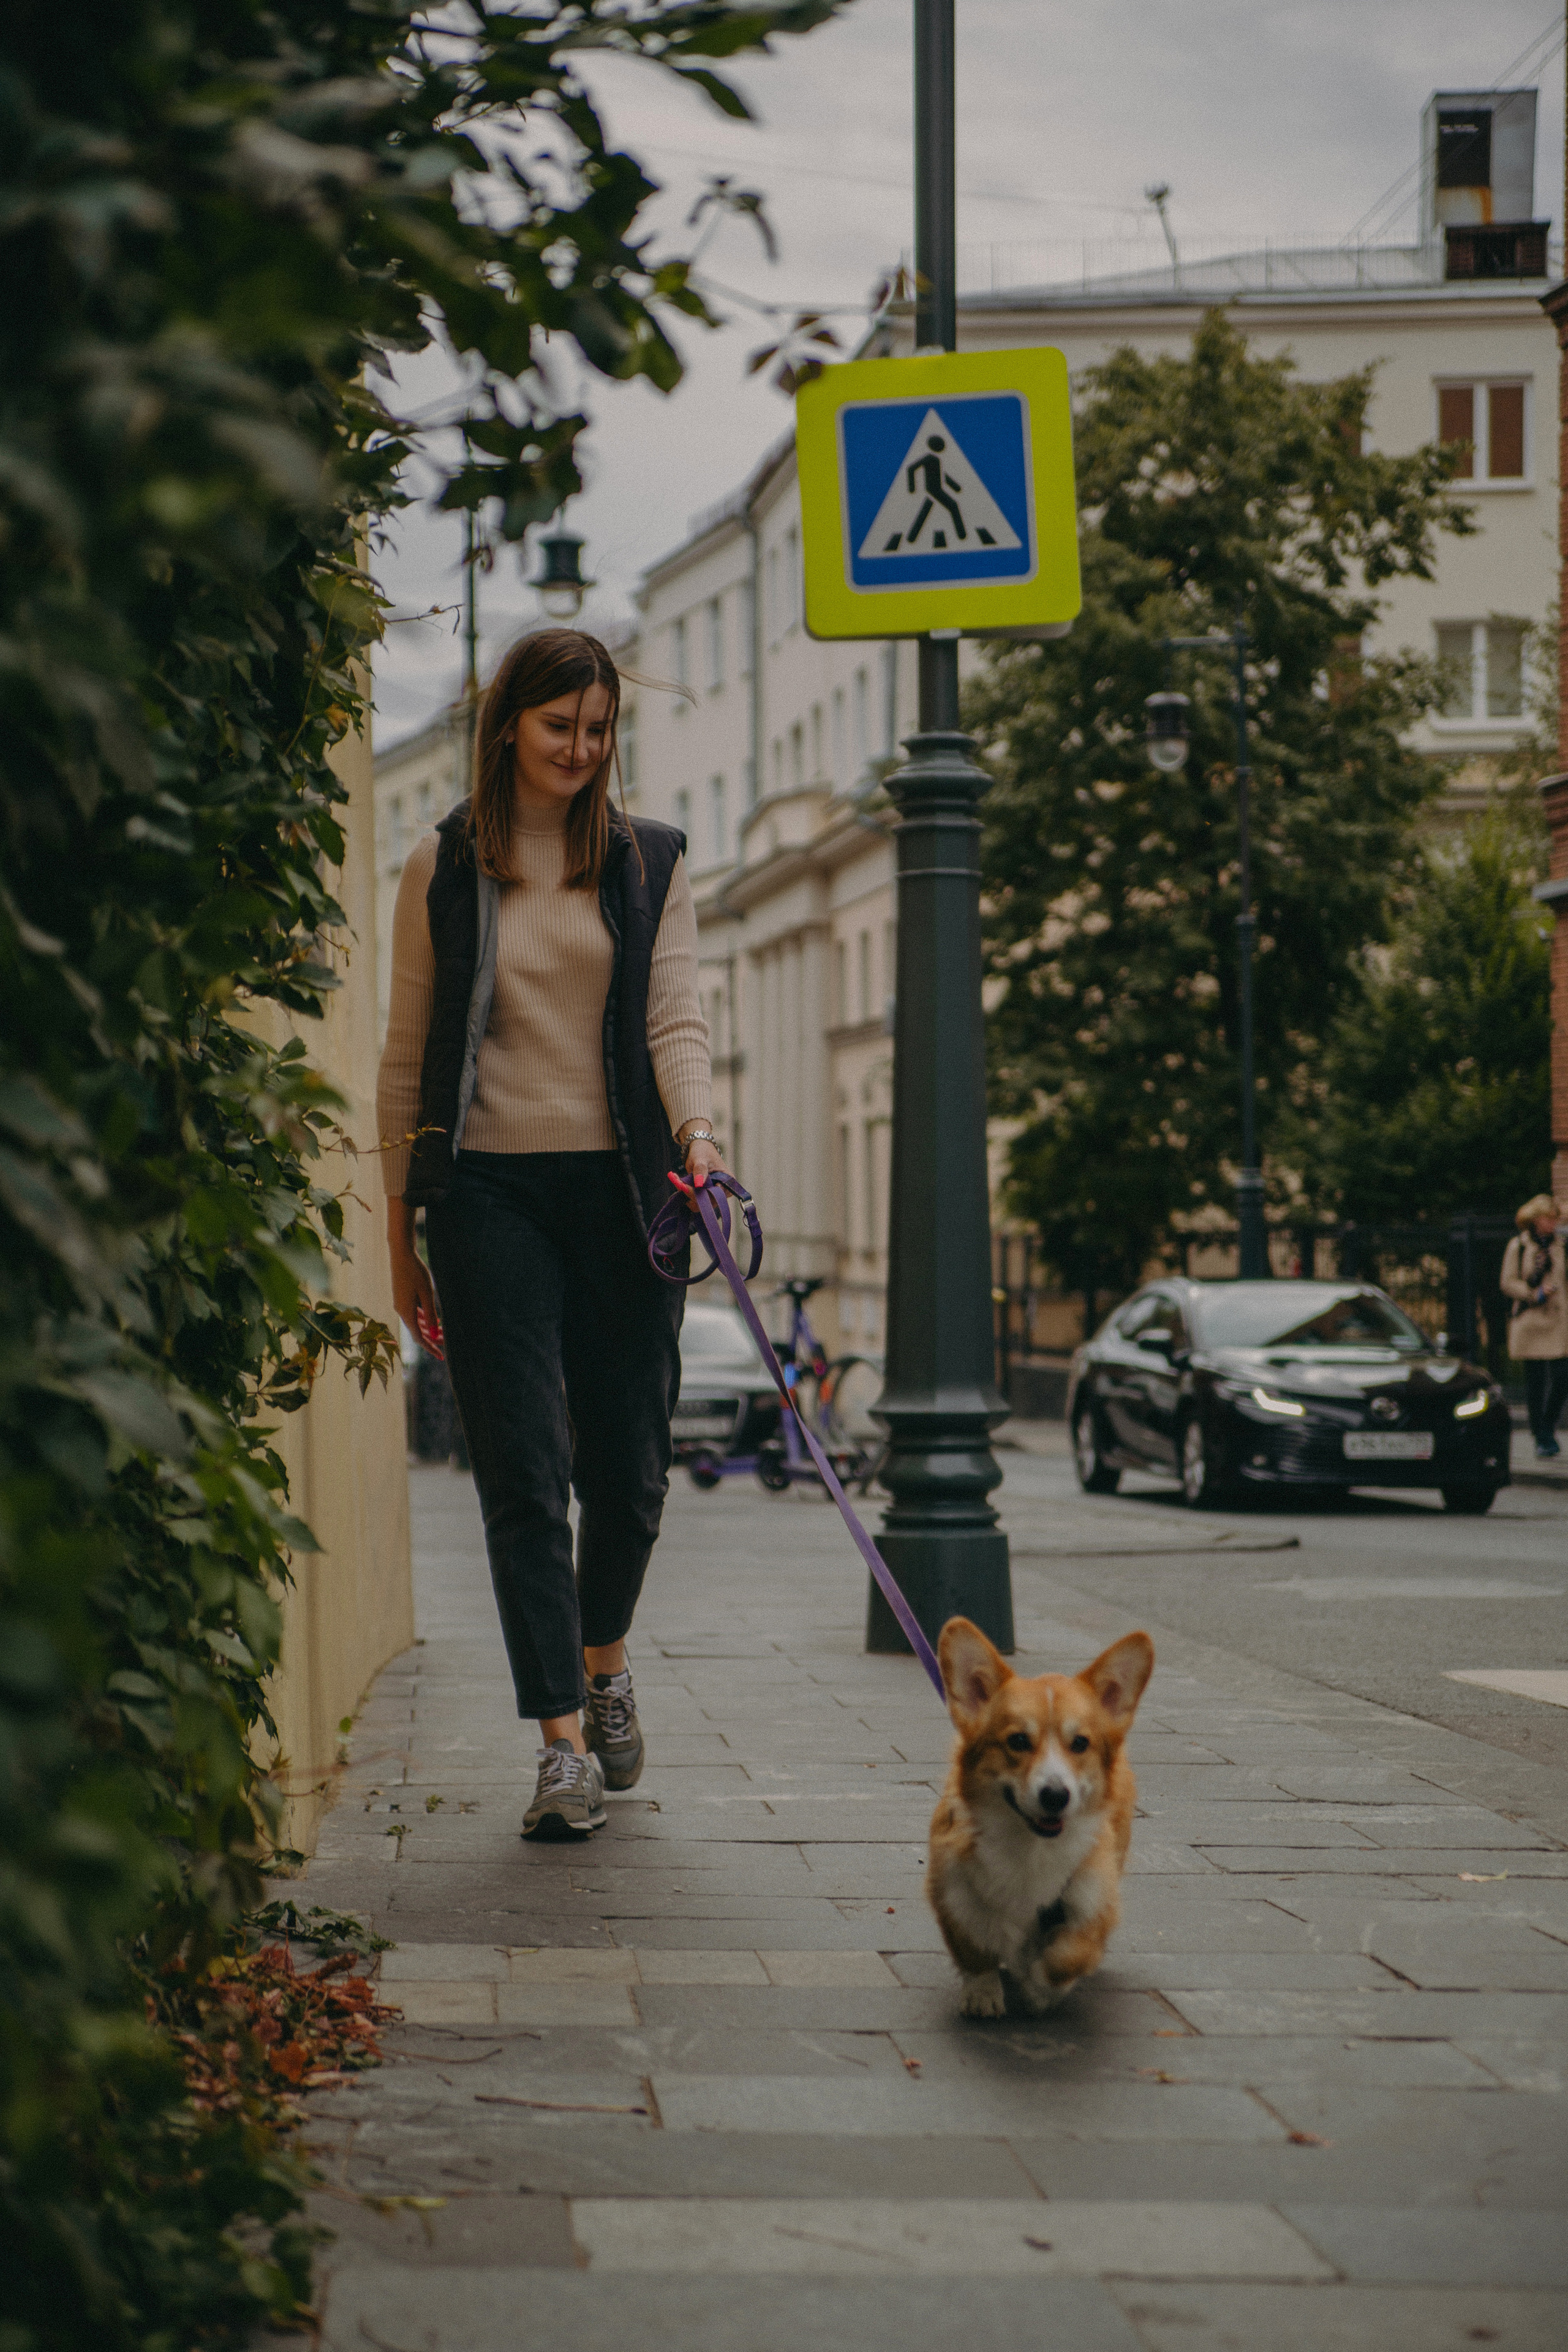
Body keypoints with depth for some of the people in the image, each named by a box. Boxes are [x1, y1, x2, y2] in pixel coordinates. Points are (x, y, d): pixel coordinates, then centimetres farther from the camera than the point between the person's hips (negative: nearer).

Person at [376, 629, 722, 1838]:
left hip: (620, 1187, 1)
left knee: (629, 1463, 6)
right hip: (489, 1188, -1)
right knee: (525, 1470, -8)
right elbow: (408, 1053, 9)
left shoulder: (649, 861, 8)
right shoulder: (443, 868, 6)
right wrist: (400, 1223, 7)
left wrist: (695, 1130, -21)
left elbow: (675, 1018, -2)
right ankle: (564, 1741, -7)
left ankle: (604, 1660, 35)